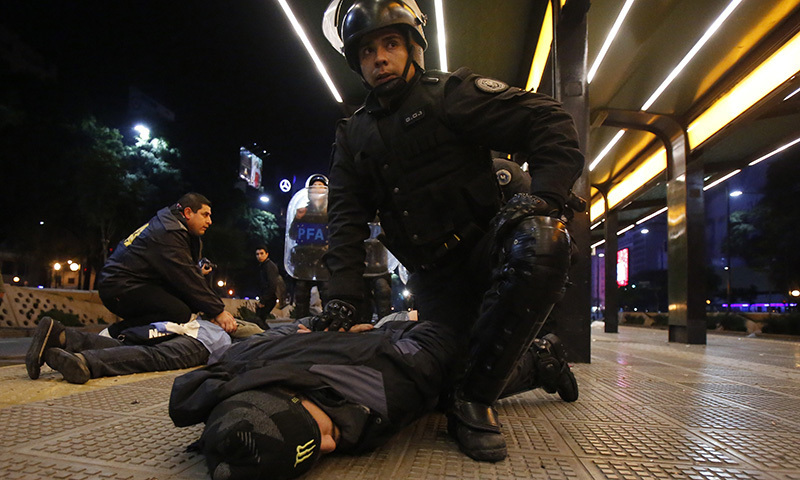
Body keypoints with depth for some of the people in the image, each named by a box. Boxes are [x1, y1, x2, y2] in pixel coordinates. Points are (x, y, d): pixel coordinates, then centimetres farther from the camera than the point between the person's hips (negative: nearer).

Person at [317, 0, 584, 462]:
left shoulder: (450, 93, -3)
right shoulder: (354, 135, 12)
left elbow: (549, 120, -9)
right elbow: (347, 218, 6)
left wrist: (544, 194, -25)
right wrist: (343, 294, -6)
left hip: (483, 246, -4)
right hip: (432, 276, 5)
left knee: (541, 241, -36)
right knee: (455, 364, -2)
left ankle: (475, 399, -25)